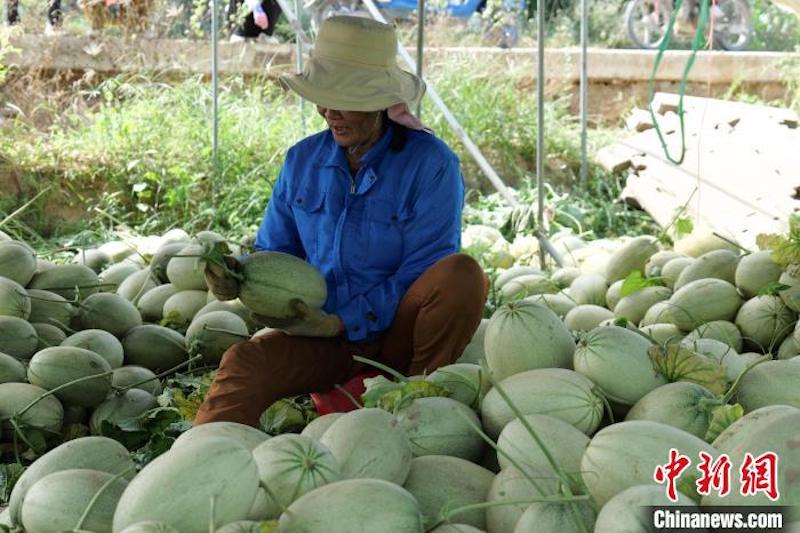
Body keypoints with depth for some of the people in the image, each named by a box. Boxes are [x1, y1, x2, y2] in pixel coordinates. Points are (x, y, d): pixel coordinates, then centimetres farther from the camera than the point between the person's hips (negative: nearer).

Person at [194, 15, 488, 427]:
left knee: (461, 274, -32)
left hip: (401, 332, -2)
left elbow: (423, 273, -14)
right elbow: (274, 252, 14)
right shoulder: (302, 161, 6)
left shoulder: (431, 164, -10)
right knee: (243, 362, -27)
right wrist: (241, 277, -9)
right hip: (329, 335, 3)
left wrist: (342, 323, -20)